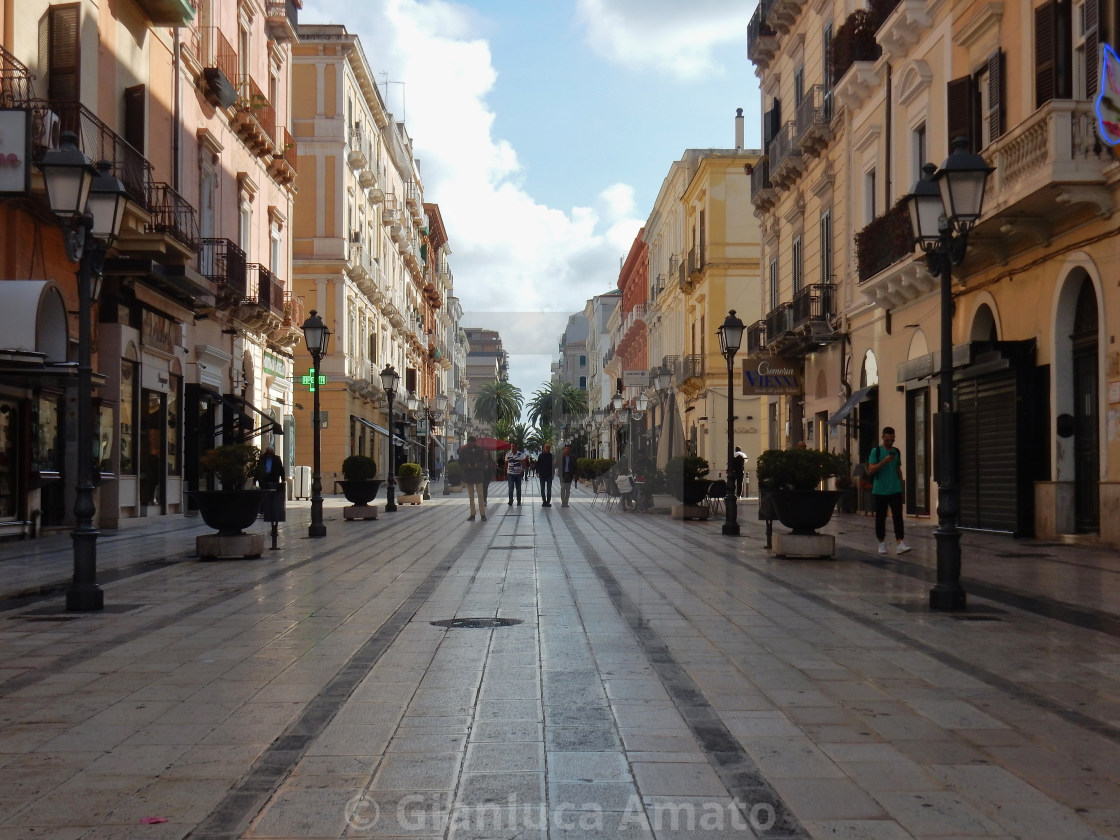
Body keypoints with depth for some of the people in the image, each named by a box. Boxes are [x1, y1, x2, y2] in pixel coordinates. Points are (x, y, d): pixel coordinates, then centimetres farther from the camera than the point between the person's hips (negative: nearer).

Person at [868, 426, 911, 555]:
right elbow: (871, 470, -9)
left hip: (895, 491, 2)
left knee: (897, 516, -8)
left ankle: (899, 544, -15)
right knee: (880, 517, 5)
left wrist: (901, 485, 17)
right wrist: (884, 461, -19)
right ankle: (882, 543, 16)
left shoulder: (896, 452, 12)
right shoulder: (876, 451, -1)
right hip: (880, 490, -2)